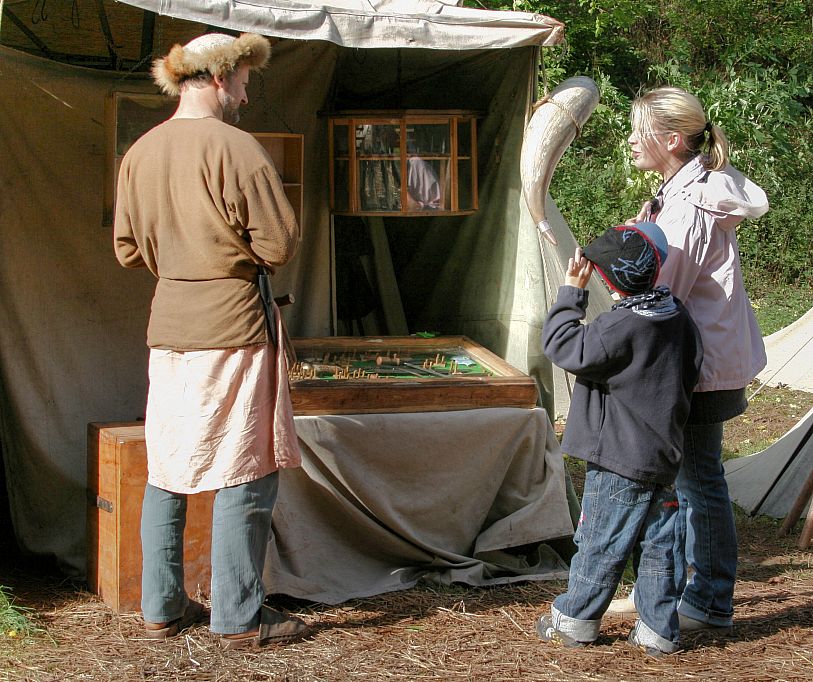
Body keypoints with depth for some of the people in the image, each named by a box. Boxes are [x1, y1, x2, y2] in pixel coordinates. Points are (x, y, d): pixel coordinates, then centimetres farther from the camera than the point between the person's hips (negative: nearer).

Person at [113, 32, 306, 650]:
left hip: (168, 322, 7)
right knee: (245, 472, 1)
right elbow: (279, 246, -14)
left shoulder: (141, 152, 7)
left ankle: (161, 607, 20)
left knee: (166, 469, 13)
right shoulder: (235, 148, -13)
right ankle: (239, 617, 6)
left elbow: (129, 250, 12)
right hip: (234, 323, -6)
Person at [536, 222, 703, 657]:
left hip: (620, 461, -7)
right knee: (657, 545, 11)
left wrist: (572, 291, -8)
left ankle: (574, 620, 18)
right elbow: (690, 376, 14)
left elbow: (565, 347, -14)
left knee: (601, 542, 5)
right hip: (665, 458, 7)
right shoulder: (680, 320, 4)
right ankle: (658, 631, 15)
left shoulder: (621, 327, -20)